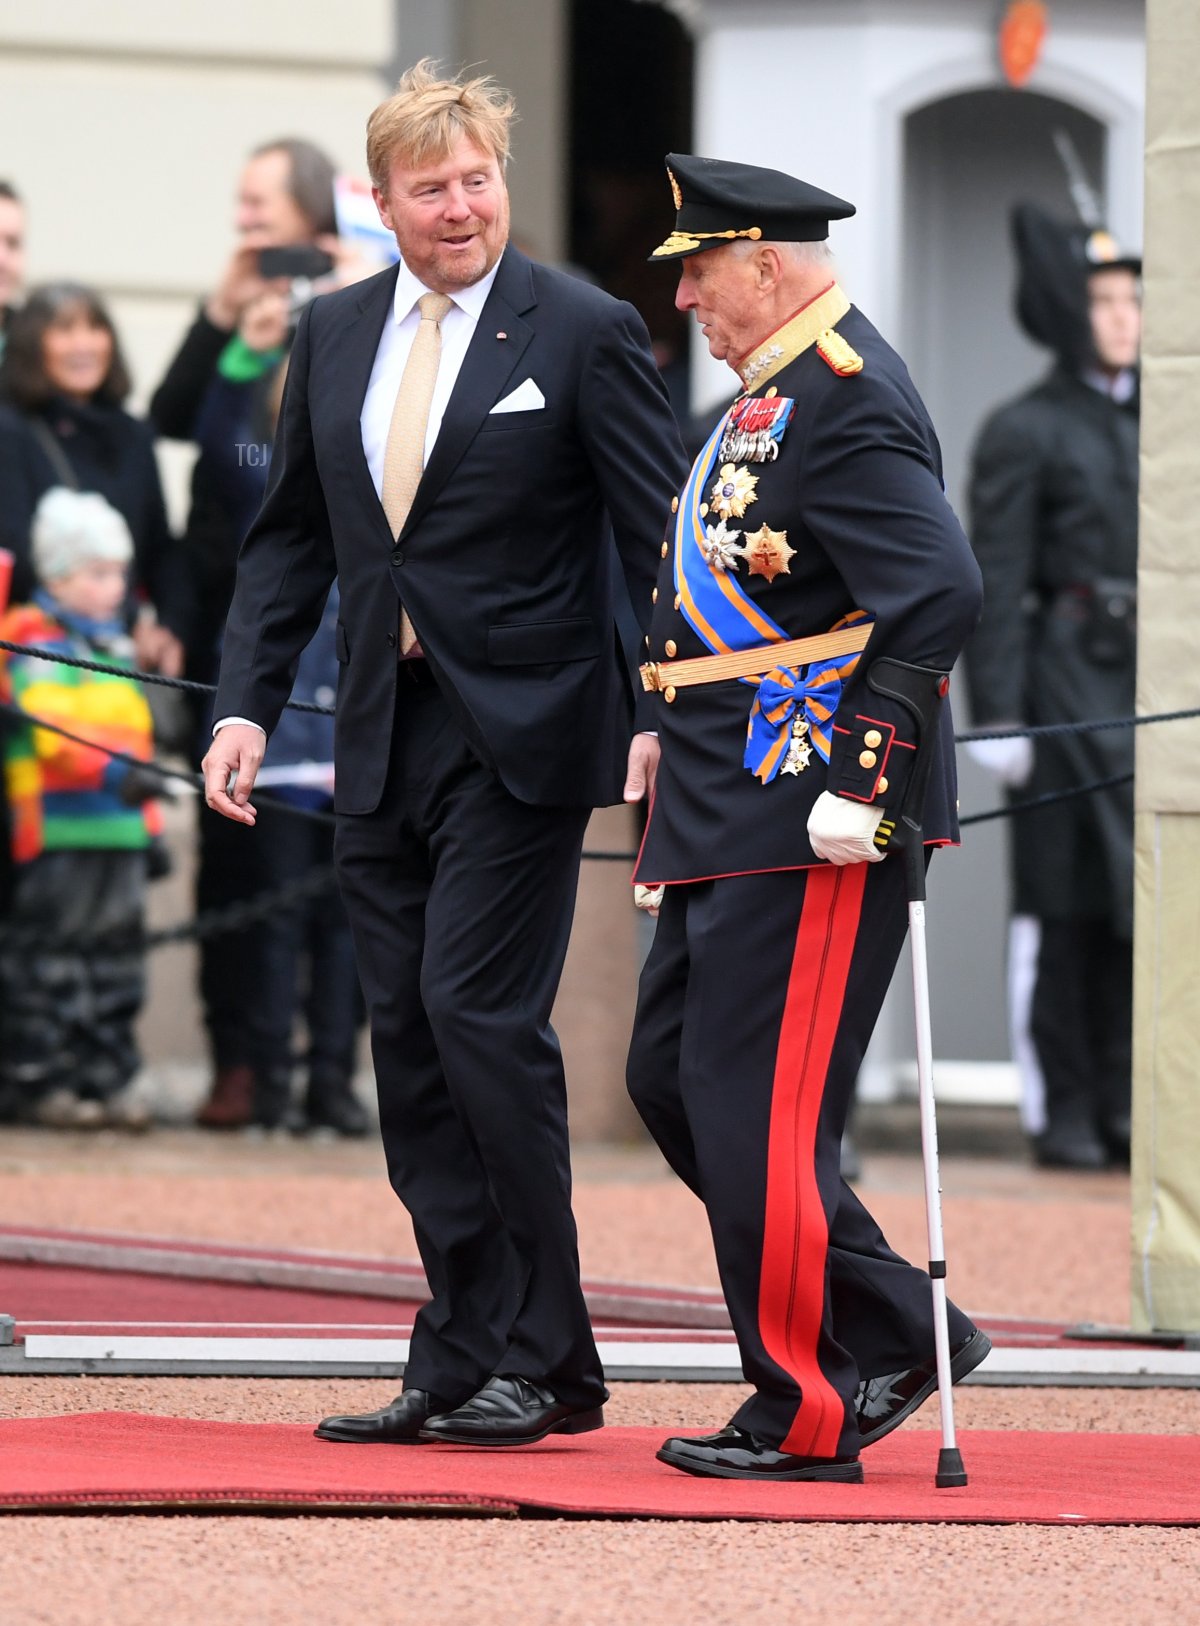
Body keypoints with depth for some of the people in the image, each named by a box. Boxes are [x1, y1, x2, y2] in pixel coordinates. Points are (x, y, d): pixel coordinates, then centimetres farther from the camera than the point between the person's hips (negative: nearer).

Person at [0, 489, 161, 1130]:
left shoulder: (118, 648, 20)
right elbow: (54, 730, -20)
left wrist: (149, 827, 20)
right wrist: (111, 771, -33)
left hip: (120, 834, 8)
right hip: (58, 833, -8)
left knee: (113, 961, 9)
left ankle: (105, 1078, 13)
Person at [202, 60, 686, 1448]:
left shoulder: (584, 335, -4)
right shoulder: (334, 336, 11)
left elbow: (658, 540, -5)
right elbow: (290, 537, 16)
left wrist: (666, 717, -15)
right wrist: (246, 702, 5)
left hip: (520, 734, -6)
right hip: (383, 741, 6)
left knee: (480, 1016, -13)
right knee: (408, 1042, 6)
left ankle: (540, 1363, -5)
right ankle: (461, 1368, 11)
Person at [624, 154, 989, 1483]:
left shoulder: (847, 402, -16)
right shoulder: (769, 396, 16)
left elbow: (940, 595, -25)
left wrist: (859, 784, -25)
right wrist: (687, 748, 23)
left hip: (809, 822, -11)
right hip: (728, 819, 11)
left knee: (759, 1109, -7)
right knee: (672, 1081, 12)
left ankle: (807, 1418, 1)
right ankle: (899, 1333, 15)